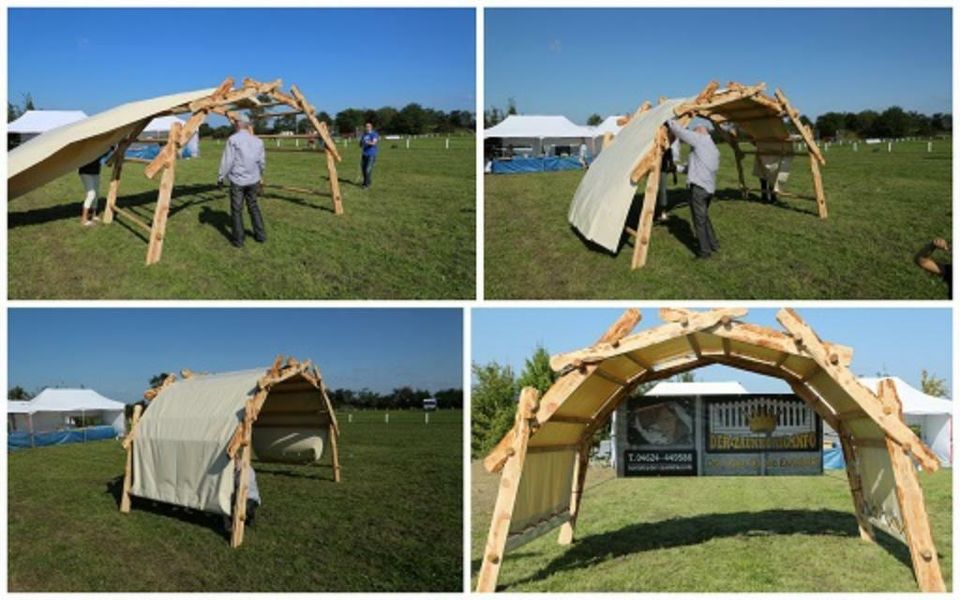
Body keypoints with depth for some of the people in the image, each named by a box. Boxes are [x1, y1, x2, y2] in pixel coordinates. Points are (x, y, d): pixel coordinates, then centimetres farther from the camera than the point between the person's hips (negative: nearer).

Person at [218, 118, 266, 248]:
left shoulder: (233, 139, -11)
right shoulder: (257, 141, 3)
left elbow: (227, 160, -11)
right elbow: (262, 162, 8)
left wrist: (221, 176, -1)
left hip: (237, 180, -4)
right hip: (253, 179, 4)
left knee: (237, 210, 4)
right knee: (253, 206, 18)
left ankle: (238, 240, 7)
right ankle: (260, 235, 20)